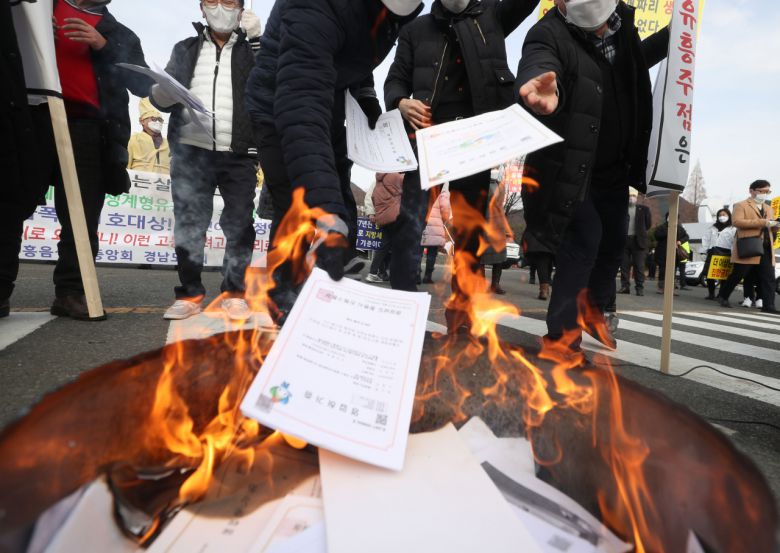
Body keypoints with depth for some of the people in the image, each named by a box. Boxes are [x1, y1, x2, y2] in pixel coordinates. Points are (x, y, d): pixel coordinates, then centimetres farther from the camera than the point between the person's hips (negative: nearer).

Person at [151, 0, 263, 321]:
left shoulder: (251, 49, 15)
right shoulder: (186, 49, 20)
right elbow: (163, 99, 17)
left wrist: (257, 40, -3)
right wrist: (160, 94, -6)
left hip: (238, 154, -1)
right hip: (190, 151, 2)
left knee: (239, 225, -1)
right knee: (188, 224, 1)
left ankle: (234, 292, 9)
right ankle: (190, 293, 10)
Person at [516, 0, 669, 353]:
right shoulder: (549, 35, -21)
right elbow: (536, 68, -46)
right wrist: (543, 92, -68)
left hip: (614, 167, 7)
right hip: (569, 168, -7)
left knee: (614, 241, 14)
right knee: (585, 239, -16)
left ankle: (594, 310, 38)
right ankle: (561, 333, 0)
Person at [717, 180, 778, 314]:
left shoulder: (769, 208, 23)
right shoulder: (741, 205, 0)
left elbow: (770, 226, 25)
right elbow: (737, 221, -17)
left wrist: (775, 224, 0)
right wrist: (763, 222, -20)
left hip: (766, 248, 6)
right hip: (748, 248, -6)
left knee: (769, 278, -1)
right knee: (737, 275, 0)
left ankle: (768, 306, 0)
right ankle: (723, 296, 18)